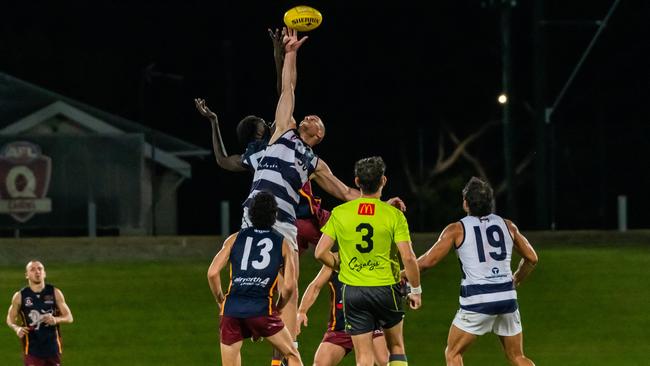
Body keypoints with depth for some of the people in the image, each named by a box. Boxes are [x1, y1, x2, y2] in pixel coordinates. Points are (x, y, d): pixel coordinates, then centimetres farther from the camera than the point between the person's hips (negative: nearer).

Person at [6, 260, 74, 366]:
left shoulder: (55, 293, 1)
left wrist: (56, 320, -18)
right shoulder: (20, 296, -2)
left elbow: (69, 317, 4)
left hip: (53, 348, 2)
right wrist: (17, 328, -12)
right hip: (32, 349, -2)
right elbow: (10, 319, 11)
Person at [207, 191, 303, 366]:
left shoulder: (234, 239, 12)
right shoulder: (282, 244, 9)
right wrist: (277, 309, 20)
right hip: (262, 310, -2)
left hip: (231, 312, 2)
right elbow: (289, 286, 4)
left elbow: (212, 273, 3)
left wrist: (221, 301, 16)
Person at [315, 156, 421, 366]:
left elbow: (320, 252, -4)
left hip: (353, 290, 1)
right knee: (396, 346, 19)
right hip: (386, 289, -1)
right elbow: (408, 257, -12)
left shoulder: (339, 213, -3)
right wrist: (416, 290, 0)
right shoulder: (394, 215, -8)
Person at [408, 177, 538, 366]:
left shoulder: (457, 230, -2)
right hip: (507, 297, 4)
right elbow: (531, 258, 19)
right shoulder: (507, 226, 10)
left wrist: (404, 274, 14)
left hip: (477, 300, -4)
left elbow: (428, 261, -4)